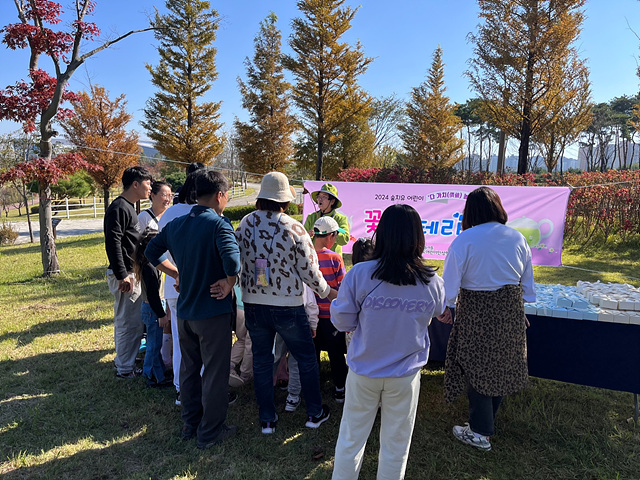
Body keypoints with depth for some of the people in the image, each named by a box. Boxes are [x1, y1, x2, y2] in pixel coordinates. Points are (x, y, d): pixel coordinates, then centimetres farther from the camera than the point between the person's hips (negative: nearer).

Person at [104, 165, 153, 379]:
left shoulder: (128, 207, 17)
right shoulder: (119, 208, -15)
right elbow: (113, 243, -22)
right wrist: (122, 276, -23)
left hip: (131, 274, 11)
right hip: (125, 276, -11)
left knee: (133, 322, 18)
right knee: (128, 323, -2)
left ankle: (125, 363, 31)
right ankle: (125, 369, 10)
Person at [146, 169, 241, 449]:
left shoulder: (176, 224, 3)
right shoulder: (218, 224, -18)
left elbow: (152, 252, 13)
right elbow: (232, 260, -34)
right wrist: (229, 283, -17)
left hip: (184, 310, 7)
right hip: (213, 312, -7)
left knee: (189, 368, 21)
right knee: (215, 373, 8)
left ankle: (190, 424, 36)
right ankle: (210, 432, 21)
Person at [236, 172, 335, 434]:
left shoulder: (245, 224, -4)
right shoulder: (294, 228, -14)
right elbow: (309, 269, -9)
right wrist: (326, 291, 8)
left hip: (253, 304, 4)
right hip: (287, 305, -3)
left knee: (261, 360, 16)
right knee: (306, 358, 15)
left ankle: (267, 420, 27)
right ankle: (315, 413, 29)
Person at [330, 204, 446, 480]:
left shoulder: (359, 274, -20)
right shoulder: (432, 283, -13)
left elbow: (342, 322, -10)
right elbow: (440, 312, 9)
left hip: (363, 372, -1)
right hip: (405, 375, 1)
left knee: (351, 439, 18)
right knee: (395, 446, 20)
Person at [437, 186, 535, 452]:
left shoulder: (464, 240, -15)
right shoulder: (517, 238, 0)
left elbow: (451, 280, -11)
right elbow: (527, 282, 8)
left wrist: (445, 307, 3)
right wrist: (521, 304, 22)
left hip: (476, 312, -5)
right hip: (510, 311, 5)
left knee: (476, 368, 7)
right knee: (501, 365, 18)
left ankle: (479, 432, 17)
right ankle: (487, 419, 34)